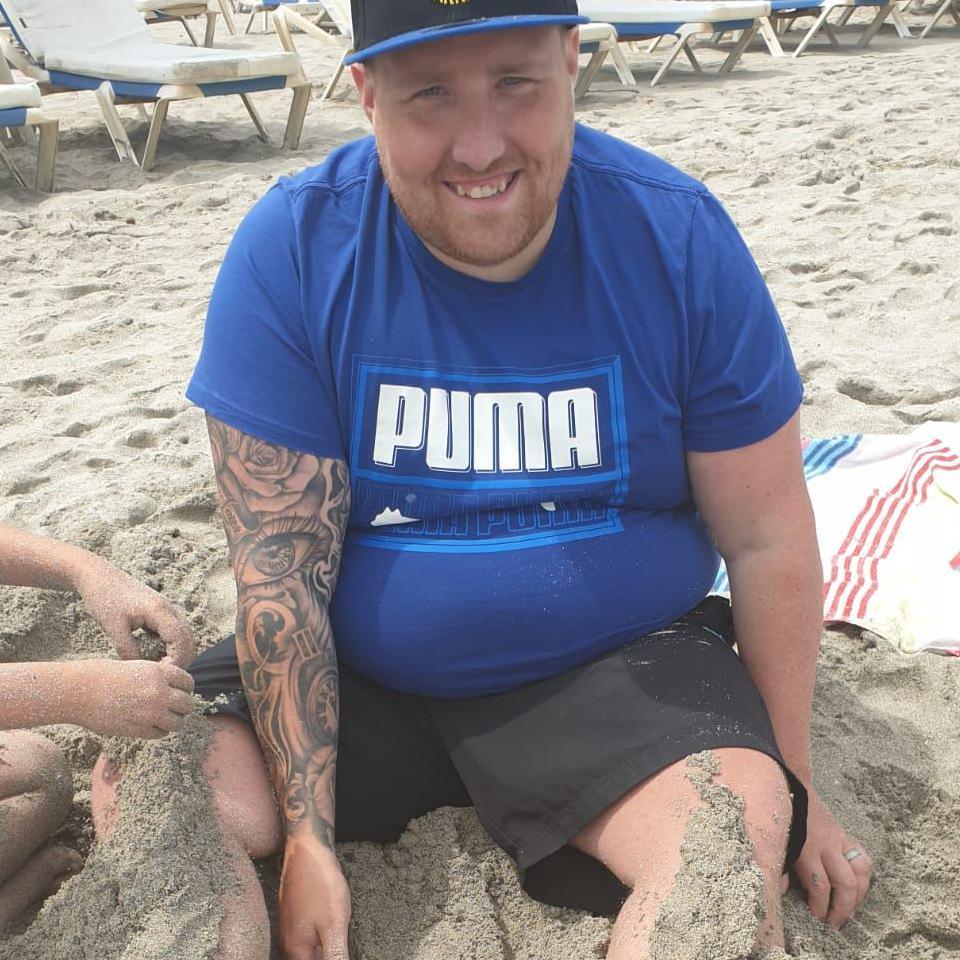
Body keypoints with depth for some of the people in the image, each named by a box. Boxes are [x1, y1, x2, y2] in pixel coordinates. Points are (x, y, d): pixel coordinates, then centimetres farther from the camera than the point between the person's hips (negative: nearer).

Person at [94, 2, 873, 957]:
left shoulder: (678, 237, -12)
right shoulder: (291, 248, -13)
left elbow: (766, 539, -5)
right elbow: (280, 566, -12)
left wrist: (794, 788, 1)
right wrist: (308, 839, -15)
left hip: (614, 668, -1)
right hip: (355, 674, 2)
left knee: (742, 832, -30)